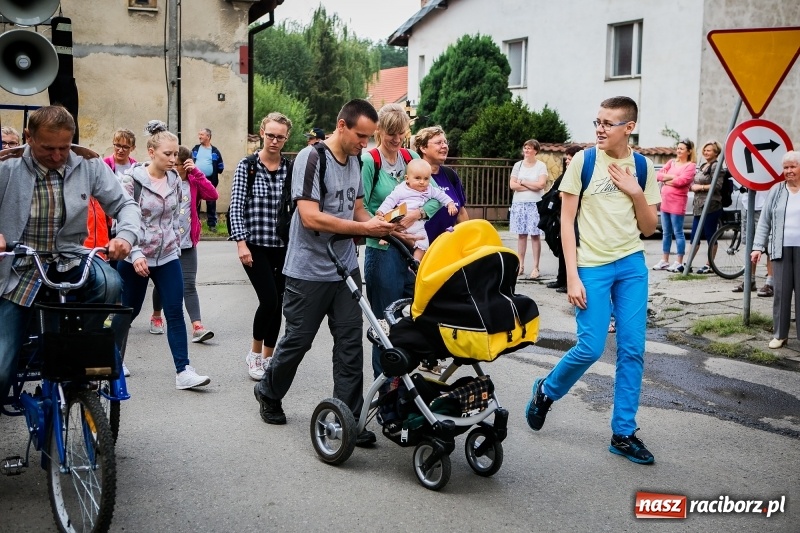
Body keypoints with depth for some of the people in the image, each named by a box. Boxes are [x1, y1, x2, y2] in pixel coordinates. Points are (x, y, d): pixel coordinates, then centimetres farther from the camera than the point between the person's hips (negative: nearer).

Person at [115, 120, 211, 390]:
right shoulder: (131, 179, -11)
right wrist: (136, 254, -22)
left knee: (175, 313, -4)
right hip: (135, 258, -4)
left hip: (168, 257, 4)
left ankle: (183, 372, -5)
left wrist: (175, 242, 12)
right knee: (128, 311, 11)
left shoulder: (174, 179, 4)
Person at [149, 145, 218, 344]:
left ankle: (197, 327, -11)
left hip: (187, 243, 1)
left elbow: (213, 195, -11)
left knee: (189, 284, -4)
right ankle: (156, 317, 36)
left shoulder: (193, 183, 4)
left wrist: (196, 172, -13)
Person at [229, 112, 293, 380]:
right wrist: (241, 243, -13)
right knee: (269, 300, -12)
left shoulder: (291, 168, 5)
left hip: (284, 246, 3)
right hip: (255, 246, -3)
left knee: (278, 303, 8)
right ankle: (254, 353, 11)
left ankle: (267, 358, 23)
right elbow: (236, 206, -5)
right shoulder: (247, 166, -2)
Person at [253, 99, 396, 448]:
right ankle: (268, 392, 33)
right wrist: (363, 228, -23)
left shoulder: (355, 161, 8)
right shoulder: (311, 158, -15)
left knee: (350, 342, 3)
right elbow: (311, 217, -23)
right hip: (309, 271, -6)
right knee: (298, 340, 7)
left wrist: (380, 225, -5)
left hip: (345, 268, 6)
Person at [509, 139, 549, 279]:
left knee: (535, 235, -4)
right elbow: (512, 185, -2)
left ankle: (535, 267, -2)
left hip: (535, 204, -3)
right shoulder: (518, 165, 8)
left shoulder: (541, 166, 0)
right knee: (521, 234, 5)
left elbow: (541, 184, -12)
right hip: (519, 203, 3)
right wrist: (532, 186, -7)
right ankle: (520, 265, 11)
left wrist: (522, 182, -5)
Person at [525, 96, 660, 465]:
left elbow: (649, 228, 7)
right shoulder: (583, 161, -5)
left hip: (632, 266, 4)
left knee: (632, 350, 3)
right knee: (591, 348, -8)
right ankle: (546, 390, 22)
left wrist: (636, 193, -11)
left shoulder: (643, 167, 4)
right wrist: (572, 276, -11)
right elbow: (567, 221, -5)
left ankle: (623, 433, 14)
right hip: (592, 267, -3)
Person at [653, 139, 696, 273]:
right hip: (665, 201, 7)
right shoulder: (671, 162, 16)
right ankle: (664, 261, 19)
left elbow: (681, 181, -17)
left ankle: (679, 263, 1)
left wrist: (665, 180, -4)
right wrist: (672, 177, -9)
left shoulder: (690, 166, -4)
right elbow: (659, 175, 7)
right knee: (666, 233, 12)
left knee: (678, 233, -3)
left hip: (677, 203, -7)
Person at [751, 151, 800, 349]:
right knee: (781, 292, 3)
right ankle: (780, 334, 12)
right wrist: (758, 246, 1)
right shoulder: (776, 190, 7)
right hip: (781, 249, 2)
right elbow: (764, 221, 8)